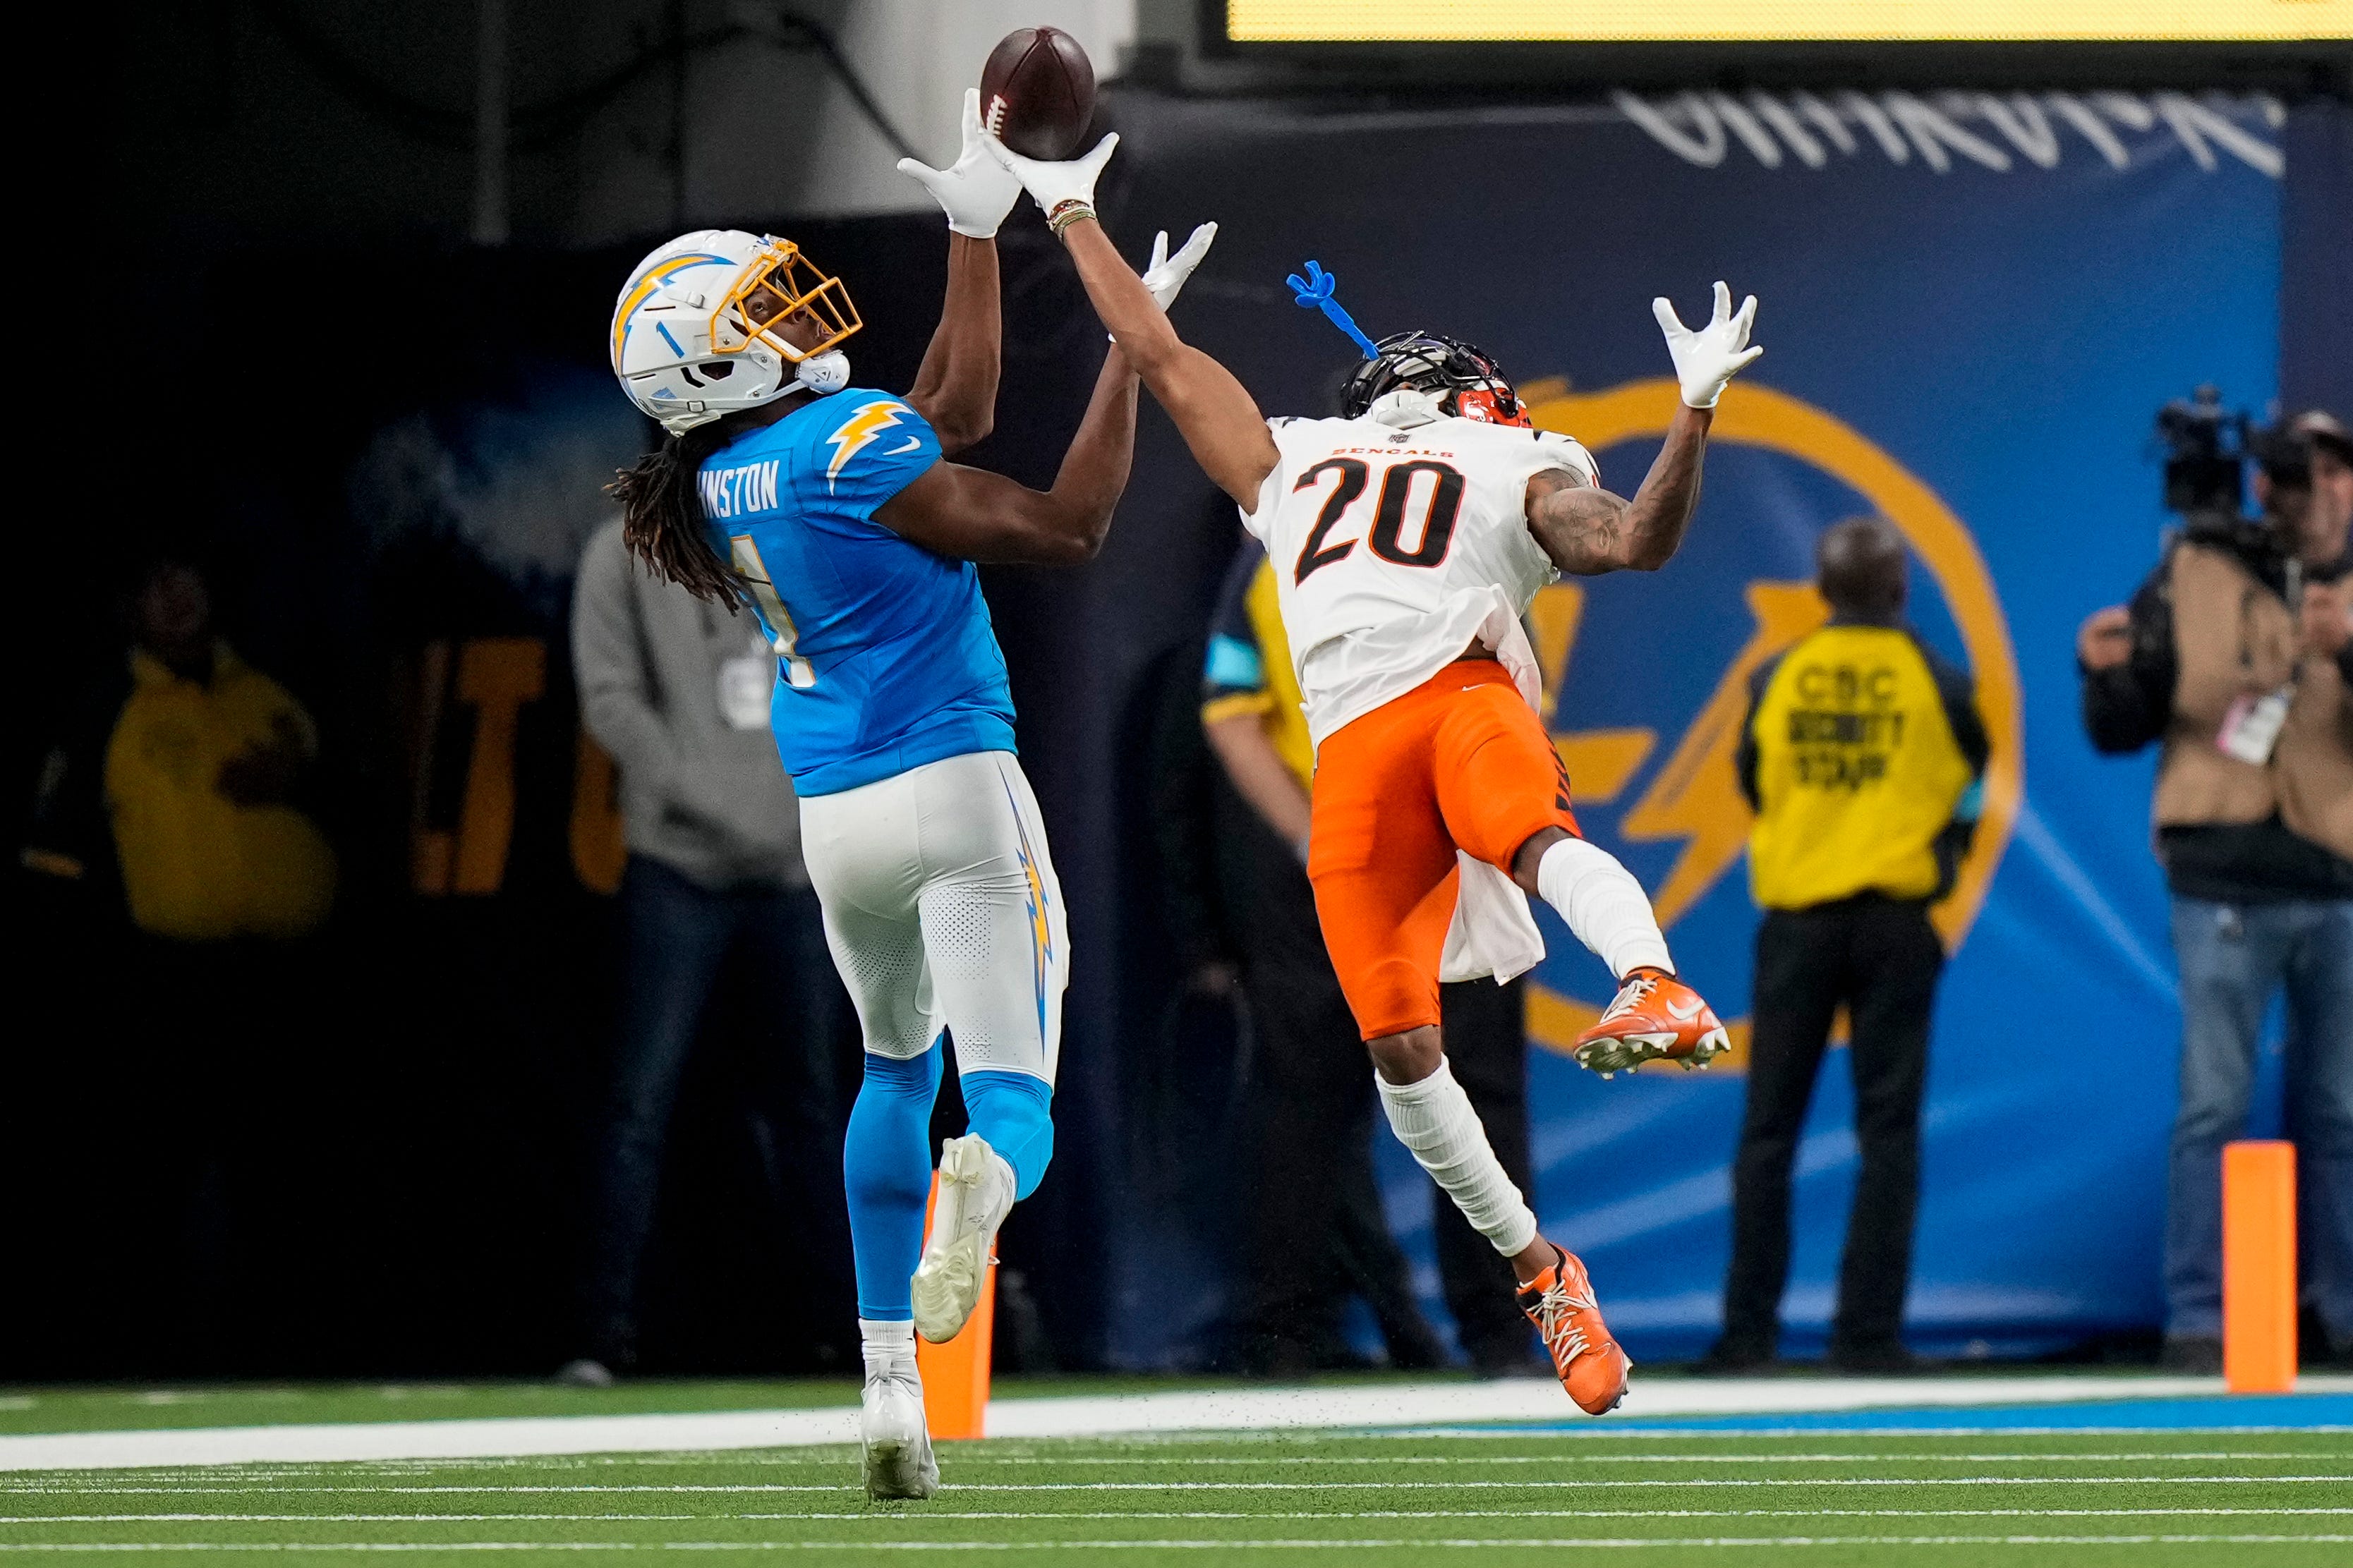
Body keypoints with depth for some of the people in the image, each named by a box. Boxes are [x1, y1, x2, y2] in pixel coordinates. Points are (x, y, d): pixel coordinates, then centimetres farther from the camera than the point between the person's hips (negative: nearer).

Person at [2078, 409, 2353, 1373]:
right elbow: (2121, 731, 6)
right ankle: (2196, 1321, -3)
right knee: (2212, 1104, -6)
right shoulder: (2193, 577, 3)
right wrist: (2105, 671, -14)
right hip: (2227, 886, -2)